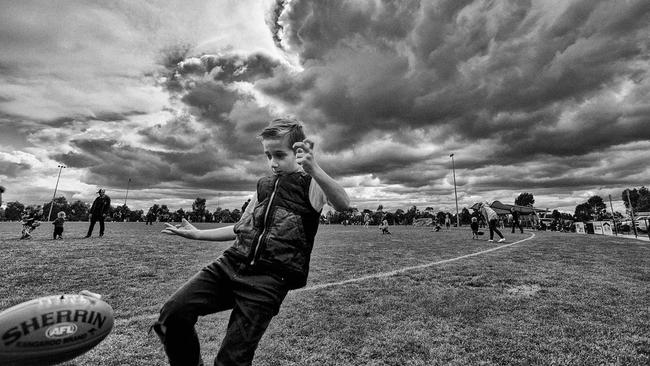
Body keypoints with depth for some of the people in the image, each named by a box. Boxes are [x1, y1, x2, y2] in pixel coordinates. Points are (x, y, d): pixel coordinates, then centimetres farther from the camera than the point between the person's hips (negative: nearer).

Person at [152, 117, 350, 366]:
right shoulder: (263, 186, 16)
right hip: (231, 264, 6)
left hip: (268, 281, -5)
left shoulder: (311, 184, -3)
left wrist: (314, 170, -42)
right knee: (173, 313, -9)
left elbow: (342, 204, -25)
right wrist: (197, 234, 24)